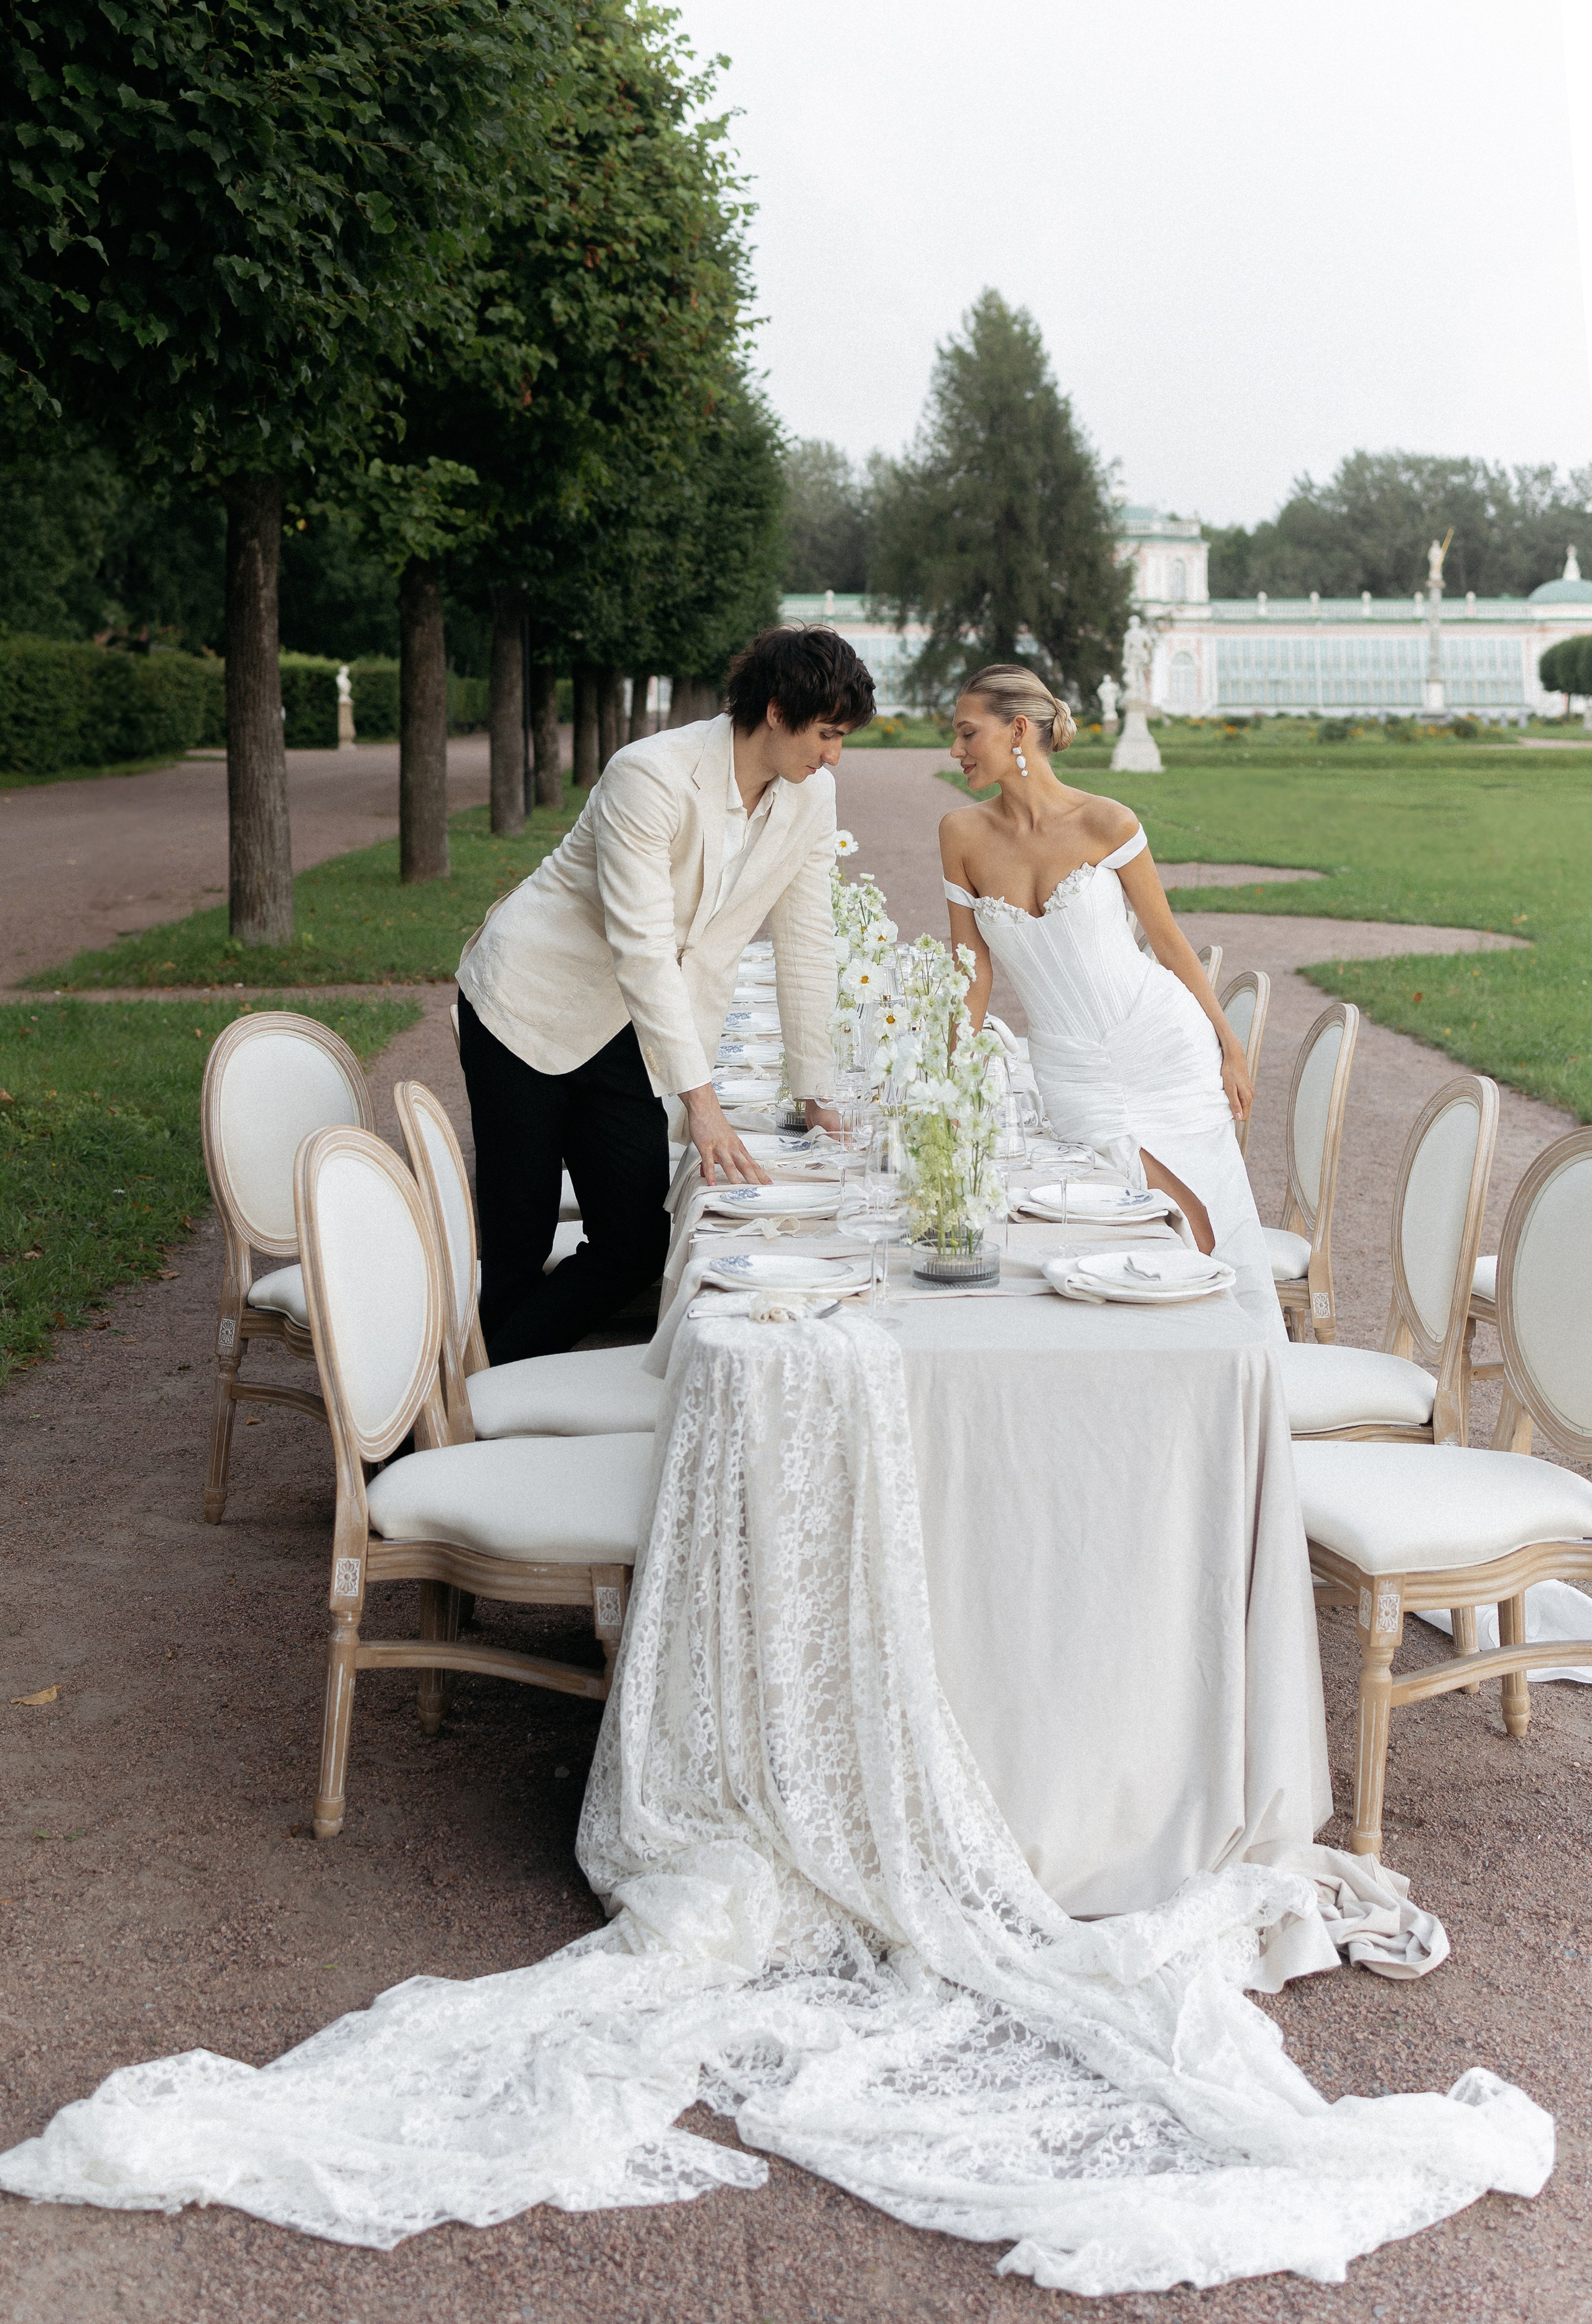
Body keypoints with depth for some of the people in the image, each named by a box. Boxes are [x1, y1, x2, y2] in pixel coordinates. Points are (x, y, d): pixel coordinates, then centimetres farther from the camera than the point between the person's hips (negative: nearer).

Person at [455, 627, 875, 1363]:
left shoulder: (812, 795, -3)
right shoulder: (651, 776, -24)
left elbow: (805, 941, 3)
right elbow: (641, 945, -28)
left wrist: (816, 1090, 2)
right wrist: (700, 1098, -32)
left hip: (626, 1034, 6)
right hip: (528, 1007, -6)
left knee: (638, 1247, -3)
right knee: (516, 1250, -3)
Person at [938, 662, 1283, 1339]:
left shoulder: (1107, 823, -8)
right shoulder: (963, 833, -2)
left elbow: (1168, 940, 1)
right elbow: (974, 967, 2)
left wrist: (1231, 1049, 5)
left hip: (1165, 1046, -1)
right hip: (1072, 1074, 1)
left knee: (1216, 1230, 1)